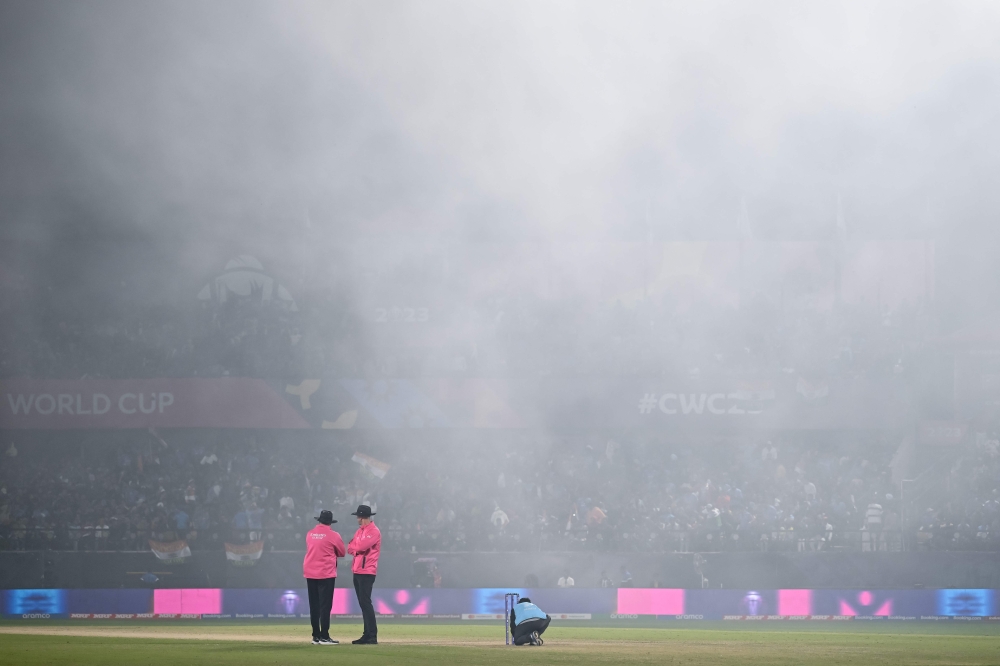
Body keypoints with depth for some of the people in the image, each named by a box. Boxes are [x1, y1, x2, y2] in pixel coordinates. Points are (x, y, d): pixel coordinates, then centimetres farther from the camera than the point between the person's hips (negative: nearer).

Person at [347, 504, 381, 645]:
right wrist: (357, 548, -7)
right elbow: (350, 548, 14)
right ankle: (367, 635, 13)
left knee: (366, 602, -13)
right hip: (357, 572, 9)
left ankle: (372, 636, -15)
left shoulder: (374, 531, -10)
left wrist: (353, 546, -2)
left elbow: (362, 546, -22)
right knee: (363, 603, 10)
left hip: (367, 572, -9)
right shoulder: (360, 531, 19)